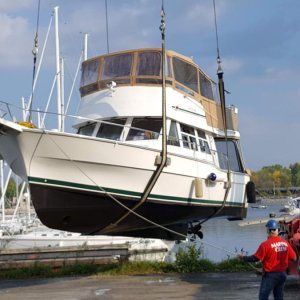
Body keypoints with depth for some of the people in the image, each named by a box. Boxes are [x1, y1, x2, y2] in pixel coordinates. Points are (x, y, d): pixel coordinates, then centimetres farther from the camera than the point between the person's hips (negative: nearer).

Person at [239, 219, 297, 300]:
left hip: (270, 275, -6)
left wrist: (243, 258, -3)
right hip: (282, 274, 6)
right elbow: (294, 258, 3)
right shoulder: (285, 243, -1)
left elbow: (255, 258, -17)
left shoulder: (265, 244, -17)